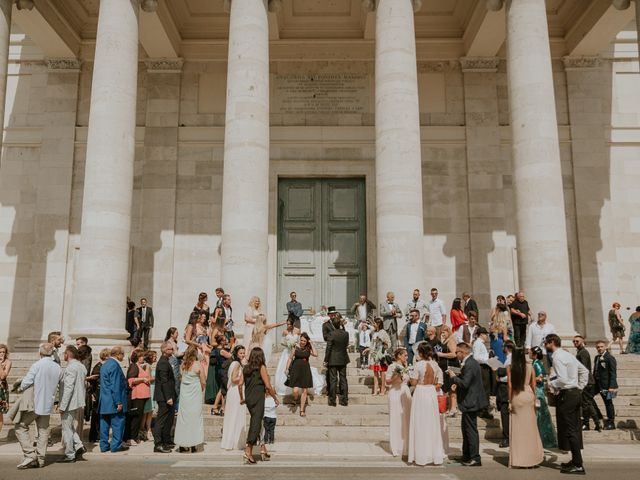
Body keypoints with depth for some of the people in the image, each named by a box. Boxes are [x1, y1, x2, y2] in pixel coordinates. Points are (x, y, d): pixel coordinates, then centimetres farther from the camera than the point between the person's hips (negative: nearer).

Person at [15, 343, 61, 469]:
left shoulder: (37, 365, -15)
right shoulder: (57, 367, 3)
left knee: (21, 426, 7)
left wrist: (21, 388, 6)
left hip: (34, 403, -5)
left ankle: (30, 454, -2)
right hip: (48, 404, 5)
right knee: (43, 431, 12)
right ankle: (40, 459, 13)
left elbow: (26, 382, -15)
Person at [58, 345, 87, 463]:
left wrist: (62, 406, -19)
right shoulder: (82, 366, 11)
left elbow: (68, 388, -22)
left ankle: (69, 455, 9)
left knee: (67, 429, 2)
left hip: (70, 403, -9)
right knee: (69, 426, 21)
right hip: (79, 402, 9)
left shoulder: (70, 368, -18)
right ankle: (79, 446, 11)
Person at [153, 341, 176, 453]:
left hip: (167, 396, 11)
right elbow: (164, 381, -22)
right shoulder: (163, 363, -16)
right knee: (162, 420, -7)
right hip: (165, 397, -11)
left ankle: (167, 441, 26)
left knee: (168, 420, 17)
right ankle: (158, 444, -4)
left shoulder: (165, 361, 17)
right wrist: (168, 398, -25)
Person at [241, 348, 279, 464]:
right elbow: (268, 386, -10)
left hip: (248, 399, 6)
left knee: (256, 423, 15)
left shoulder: (246, 368, 7)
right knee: (255, 424, -2)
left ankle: (263, 448, 20)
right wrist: (275, 398, 2)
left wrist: (242, 398, 17)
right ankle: (248, 452, -5)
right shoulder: (261, 367, -6)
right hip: (258, 399, -6)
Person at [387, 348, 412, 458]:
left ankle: (405, 447, 16)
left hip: (406, 394, 7)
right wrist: (395, 377, -23)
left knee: (406, 421, 7)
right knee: (396, 420, -2)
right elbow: (388, 382, -10)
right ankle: (396, 448, 6)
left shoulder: (405, 367, 14)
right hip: (395, 394, -7)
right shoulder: (392, 366, -7)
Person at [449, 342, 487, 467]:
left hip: (470, 402, -11)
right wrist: (457, 376, 4)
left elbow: (464, 383, -27)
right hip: (471, 401, 11)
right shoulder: (471, 362, 12)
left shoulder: (469, 365, -21)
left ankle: (475, 459, 4)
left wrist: (454, 377, -14)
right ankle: (466, 456, 27)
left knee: (471, 430, -3)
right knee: (466, 429, 18)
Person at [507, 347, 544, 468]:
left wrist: (510, 401, -2)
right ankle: (531, 457, 17)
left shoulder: (510, 368, -5)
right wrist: (534, 399, 14)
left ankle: (518, 458, 12)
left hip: (516, 397, -1)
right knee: (530, 427, 11)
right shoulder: (530, 367, 0)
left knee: (517, 428, 8)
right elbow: (533, 385, 3)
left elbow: (510, 386, -7)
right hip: (528, 395, 2)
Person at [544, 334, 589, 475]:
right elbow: (584, 371, 21)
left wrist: (551, 384, -6)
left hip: (566, 395, -10)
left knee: (569, 430, -4)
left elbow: (563, 379, -23)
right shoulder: (568, 354, 14)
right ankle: (575, 461, 22)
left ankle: (578, 465, -2)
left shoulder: (557, 357, -15)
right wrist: (580, 387, 18)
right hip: (575, 394, 10)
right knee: (574, 429, 14)